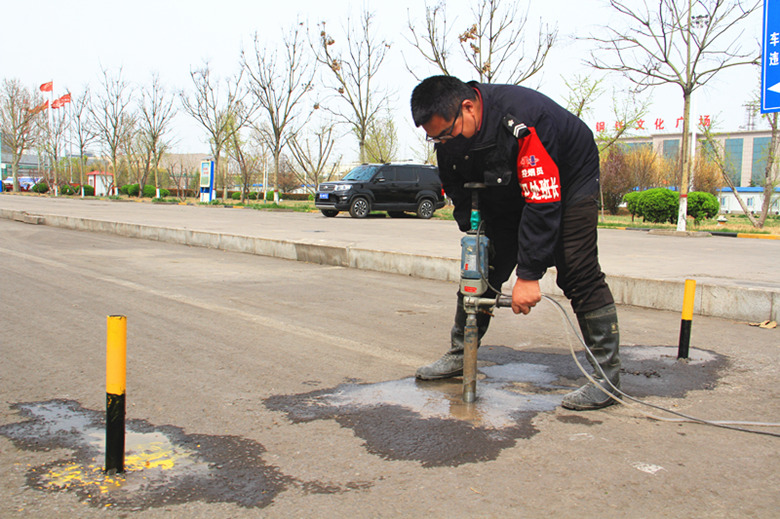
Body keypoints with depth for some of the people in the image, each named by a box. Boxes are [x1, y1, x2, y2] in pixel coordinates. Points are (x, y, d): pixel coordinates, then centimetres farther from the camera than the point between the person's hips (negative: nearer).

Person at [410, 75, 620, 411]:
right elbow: (460, 196, 0)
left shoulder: (521, 121, -39)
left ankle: (607, 379, -9)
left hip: (567, 183, -6)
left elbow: (543, 205, -38)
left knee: (579, 277, -16)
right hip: (506, 193, 7)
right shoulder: (449, 134, -16)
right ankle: (459, 356, 15)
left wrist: (529, 275, -36)